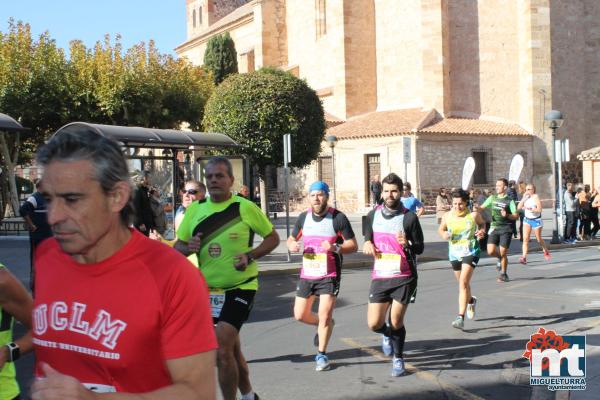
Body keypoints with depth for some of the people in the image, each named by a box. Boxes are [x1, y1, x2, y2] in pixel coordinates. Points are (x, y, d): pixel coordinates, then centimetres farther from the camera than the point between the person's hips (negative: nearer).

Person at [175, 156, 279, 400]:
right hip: (208, 289, 5)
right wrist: (188, 248, -16)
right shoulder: (195, 209, 1)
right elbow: (177, 247, 7)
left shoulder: (245, 208, -10)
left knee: (222, 349, -16)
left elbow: (273, 238, -2)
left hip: (240, 288, -5)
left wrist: (250, 255, -18)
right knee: (232, 348, 19)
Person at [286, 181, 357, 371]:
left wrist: (335, 247, -25)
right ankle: (323, 326, 39)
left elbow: (353, 245, -6)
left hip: (329, 275, -5)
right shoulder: (303, 217, 4)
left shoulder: (338, 218, -9)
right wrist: (292, 245, -8)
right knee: (300, 315, 8)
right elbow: (292, 238, 17)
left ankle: (322, 355, 10)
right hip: (307, 273, 5)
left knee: (325, 316, -8)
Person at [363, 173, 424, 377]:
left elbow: (420, 248, -2)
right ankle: (387, 335, 36)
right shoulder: (373, 215, 5)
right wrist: (367, 244, 0)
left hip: (403, 278, -3)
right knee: (374, 324, -1)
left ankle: (398, 358, 28)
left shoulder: (409, 217, -6)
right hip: (379, 277, 3)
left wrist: (407, 244, -22)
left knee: (396, 322, 2)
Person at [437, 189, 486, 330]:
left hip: (470, 252, -4)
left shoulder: (473, 215, -10)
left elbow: (482, 223, 11)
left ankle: (461, 317, -17)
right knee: (463, 283, 20)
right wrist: (444, 234, -10)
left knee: (463, 283, -17)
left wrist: (482, 231, -10)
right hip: (454, 253, 4)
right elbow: (441, 229, 12)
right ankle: (471, 301, 54)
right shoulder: (447, 216, -3)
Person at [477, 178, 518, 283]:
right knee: (491, 251, -9)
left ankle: (504, 274, 13)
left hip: (505, 228, -4)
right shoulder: (492, 198, 8)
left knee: (503, 252, -4)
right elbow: (482, 207, 18)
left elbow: (516, 216, -8)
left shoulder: (509, 201, -4)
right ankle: (500, 258, 25)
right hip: (494, 228, 4)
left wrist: (507, 215, -25)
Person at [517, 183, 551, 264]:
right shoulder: (526, 197, 5)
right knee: (525, 238, -10)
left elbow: (539, 209, -22)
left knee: (539, 239, 11)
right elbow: (518, 207, -5)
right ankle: (524, 257, -15)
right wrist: (523, 198, -12)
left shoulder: (536, 197, -13)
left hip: (536, 220, -4)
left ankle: (546, 252, 39)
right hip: (527, 219, 4)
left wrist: (531, 209, -36)